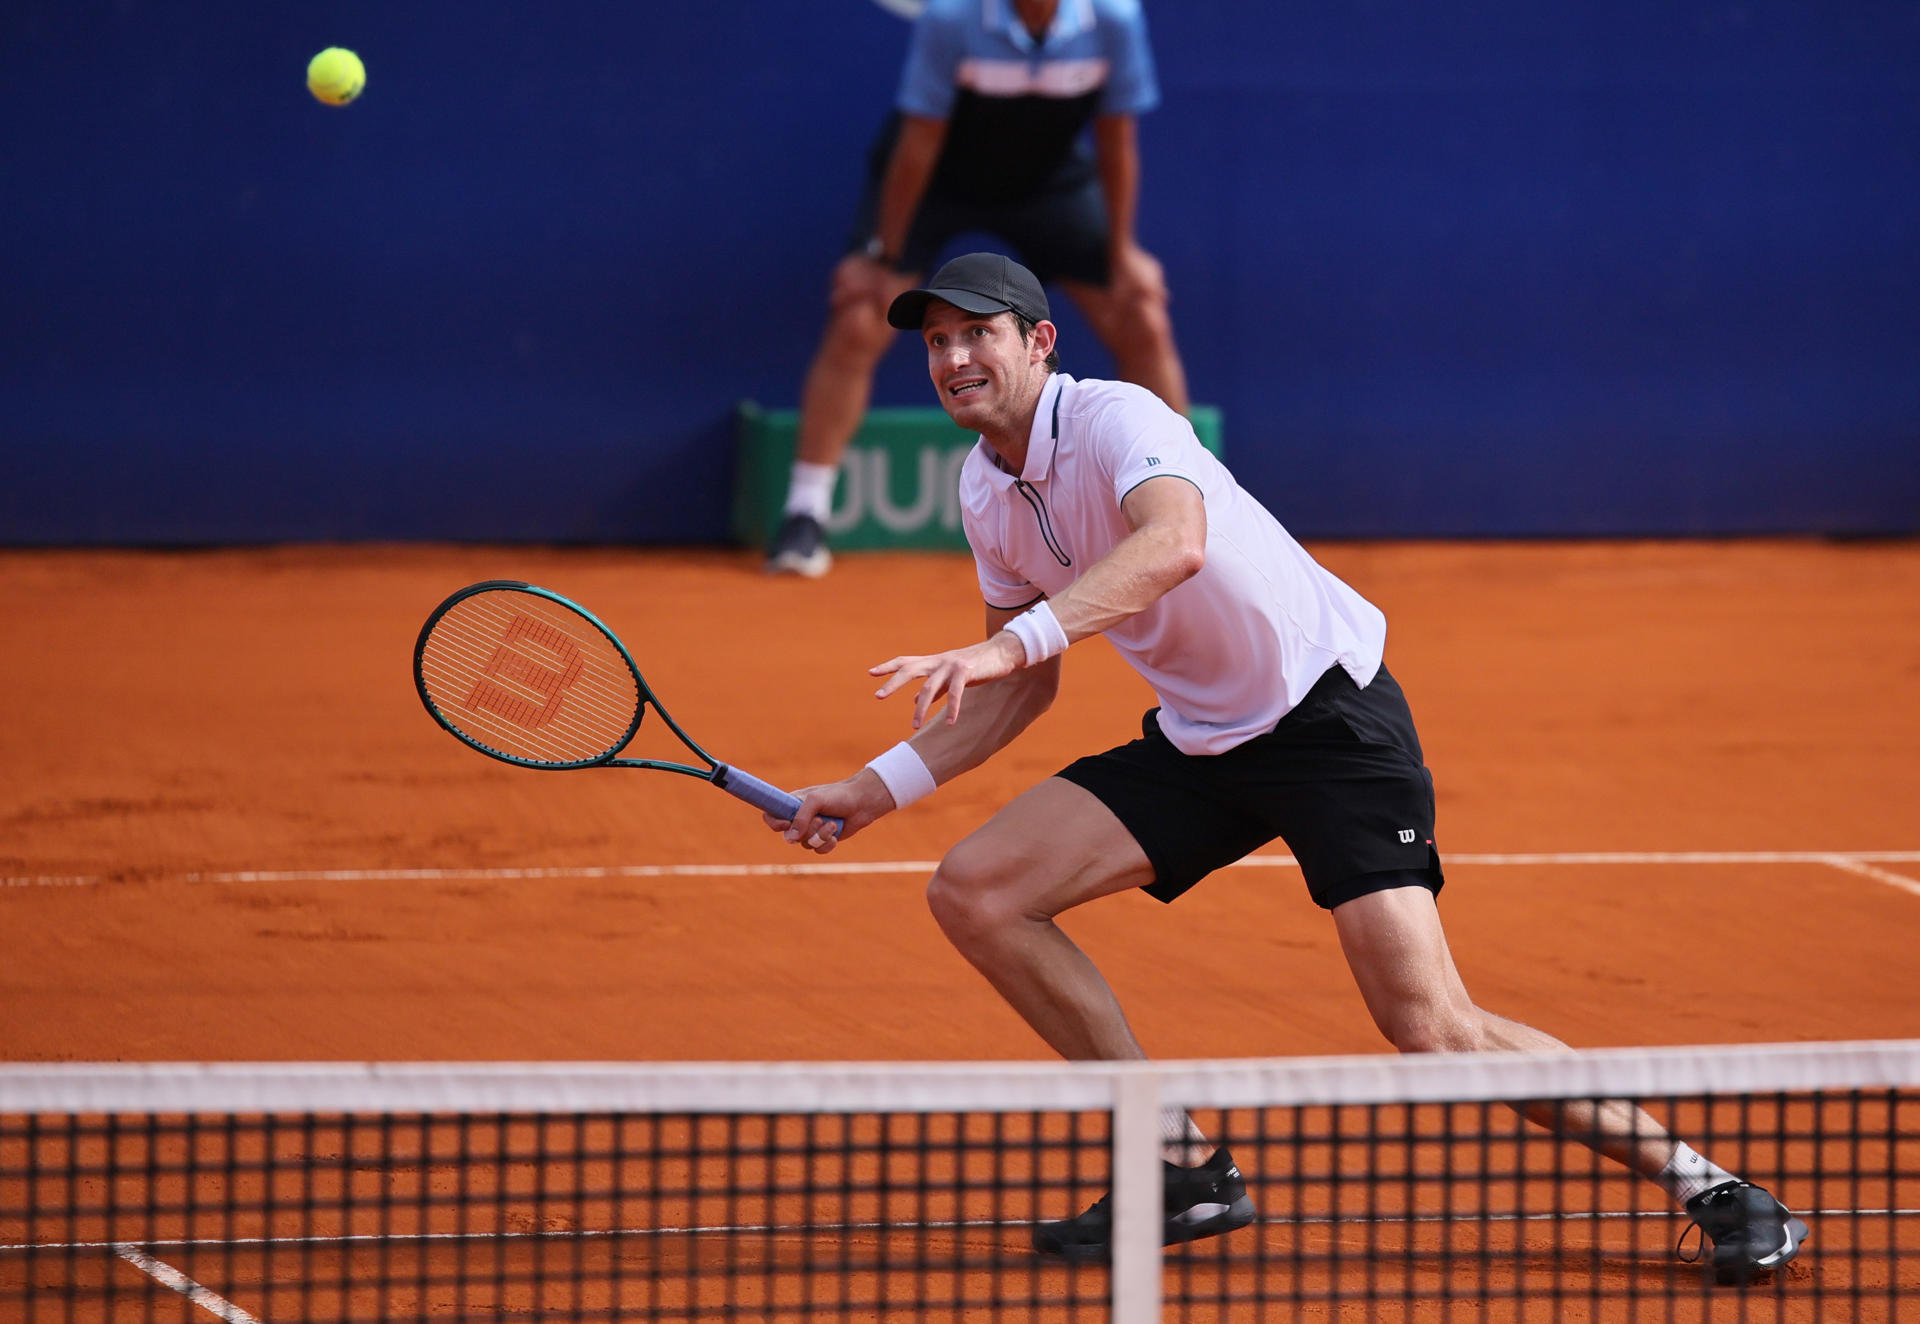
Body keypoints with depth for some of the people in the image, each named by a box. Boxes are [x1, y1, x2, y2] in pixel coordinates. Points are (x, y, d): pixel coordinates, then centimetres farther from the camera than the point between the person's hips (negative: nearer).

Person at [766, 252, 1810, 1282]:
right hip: (1197, 742, 8)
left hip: (1331, 713, -8)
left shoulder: (1114, 419, -20)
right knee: (973, 894, -6)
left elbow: (1175, 542, -43)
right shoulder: (986, 493, 6)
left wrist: (1009, 642, -52)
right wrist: (875, 790, 10)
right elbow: (1023, 688, 18)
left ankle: (1707, 1185, -7)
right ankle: (1186, 1170, -1)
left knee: (1430, 1028, -20)